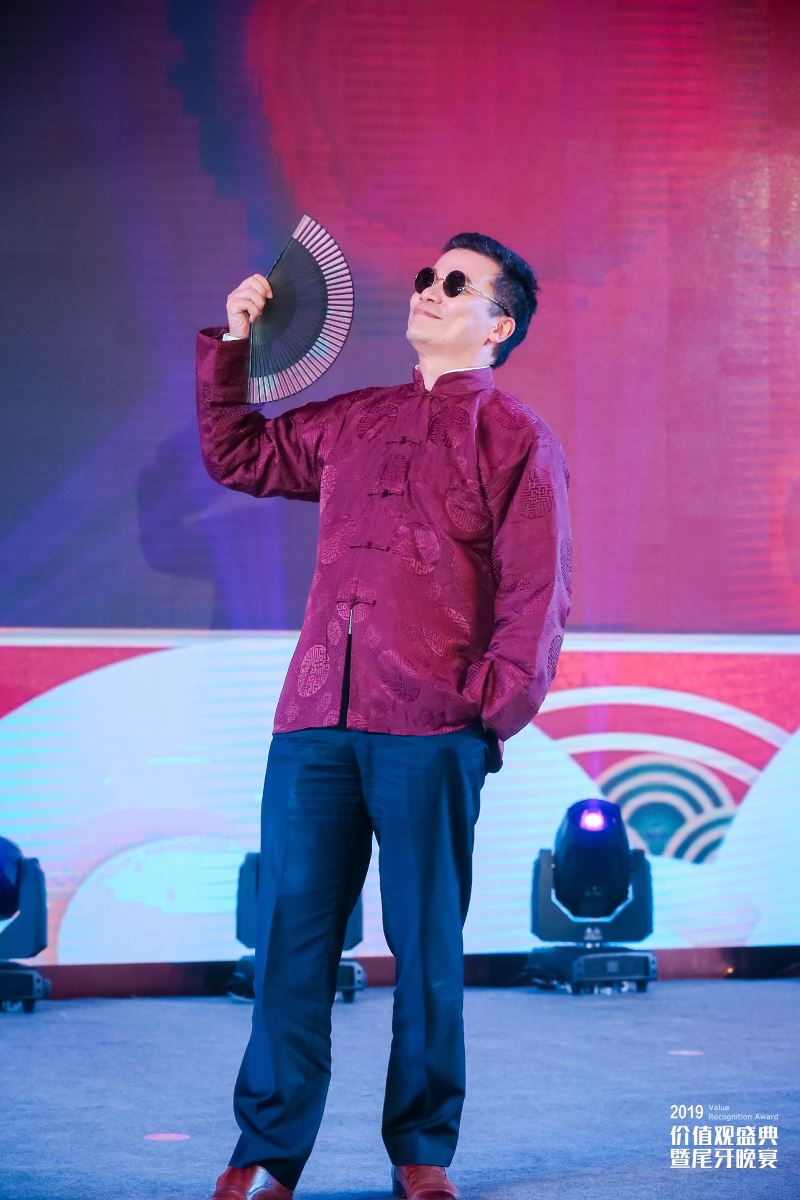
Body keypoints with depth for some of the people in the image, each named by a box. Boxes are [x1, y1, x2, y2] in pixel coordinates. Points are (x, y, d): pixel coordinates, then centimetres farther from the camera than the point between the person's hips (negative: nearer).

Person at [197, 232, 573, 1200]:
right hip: (316, 721, 4)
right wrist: (232, 344, 22)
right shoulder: (354, 422, 22)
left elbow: (536, 598, 0)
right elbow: (235, 454, 33)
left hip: (430, 734, -4)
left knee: (426, 946, 0)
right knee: (290, 937, 1)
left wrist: (489, 707, -11)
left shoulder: (515, 438, 7)